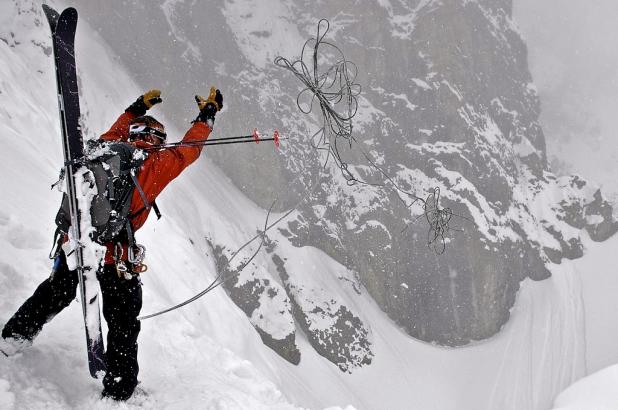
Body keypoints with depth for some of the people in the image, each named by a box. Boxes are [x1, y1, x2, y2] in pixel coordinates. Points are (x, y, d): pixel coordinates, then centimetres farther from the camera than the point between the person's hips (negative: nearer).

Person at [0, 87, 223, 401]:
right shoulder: (158, 163, -3)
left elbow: (114, 132, 33)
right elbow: (188, 149, 13)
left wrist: (136, 108, 44)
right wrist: (207, 115, 26)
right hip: (114, 254, -4)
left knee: (54, 294, 29)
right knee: (123, 324, 11)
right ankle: (118, 389, 17)